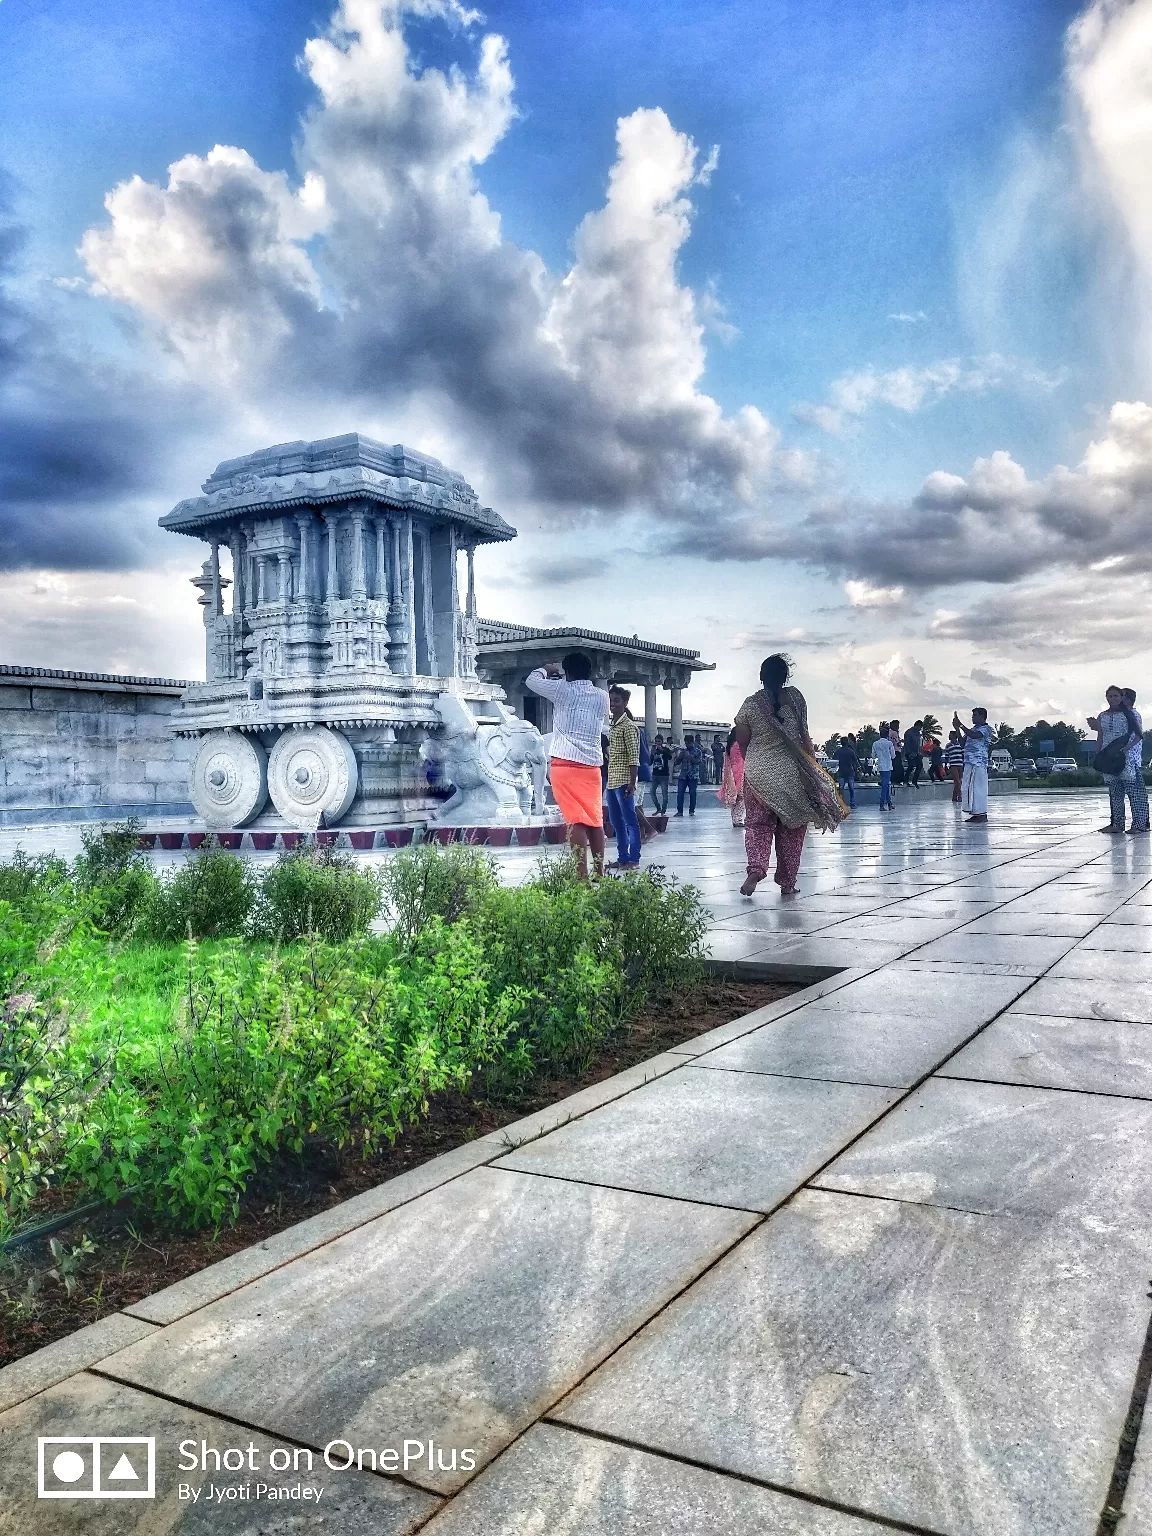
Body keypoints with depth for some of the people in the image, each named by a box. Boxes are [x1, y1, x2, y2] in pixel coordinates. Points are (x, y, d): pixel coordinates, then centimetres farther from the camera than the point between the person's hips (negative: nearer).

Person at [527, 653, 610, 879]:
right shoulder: (602, 696, 10)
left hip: (565, 764, -4)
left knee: (576, 820, -8)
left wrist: (546, 670, 29)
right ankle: (600, 873, 16)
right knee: (595, 820, 11)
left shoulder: (563, 690, -2)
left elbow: (532, 680, 8)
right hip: (591, 766, 4)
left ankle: (582, 875, -11)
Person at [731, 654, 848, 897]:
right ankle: (787, 883, 14)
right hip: (791, 772, 0)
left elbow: (742, 741, 2)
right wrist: (814, 764, 3)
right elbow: (804, 736, -5)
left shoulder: (750, 704, -2)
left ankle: (756, 869, -15)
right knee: (791, 827, 10)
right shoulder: (794, 697, -3)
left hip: (758, 772, 0)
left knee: (757, 824, 9)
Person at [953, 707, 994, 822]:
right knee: (967, 788, 7)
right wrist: (957, 729, 6)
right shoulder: (973, 729, 21)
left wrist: (961, 725, -20)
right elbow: (963, 743, 18)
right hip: (969, 763, 9)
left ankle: (982, 813, -3)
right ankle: (975, 812, 12)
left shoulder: (986, 728, -5)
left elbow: (974, 736, -23)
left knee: (978, 788, -7)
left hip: (979, 763, -9)